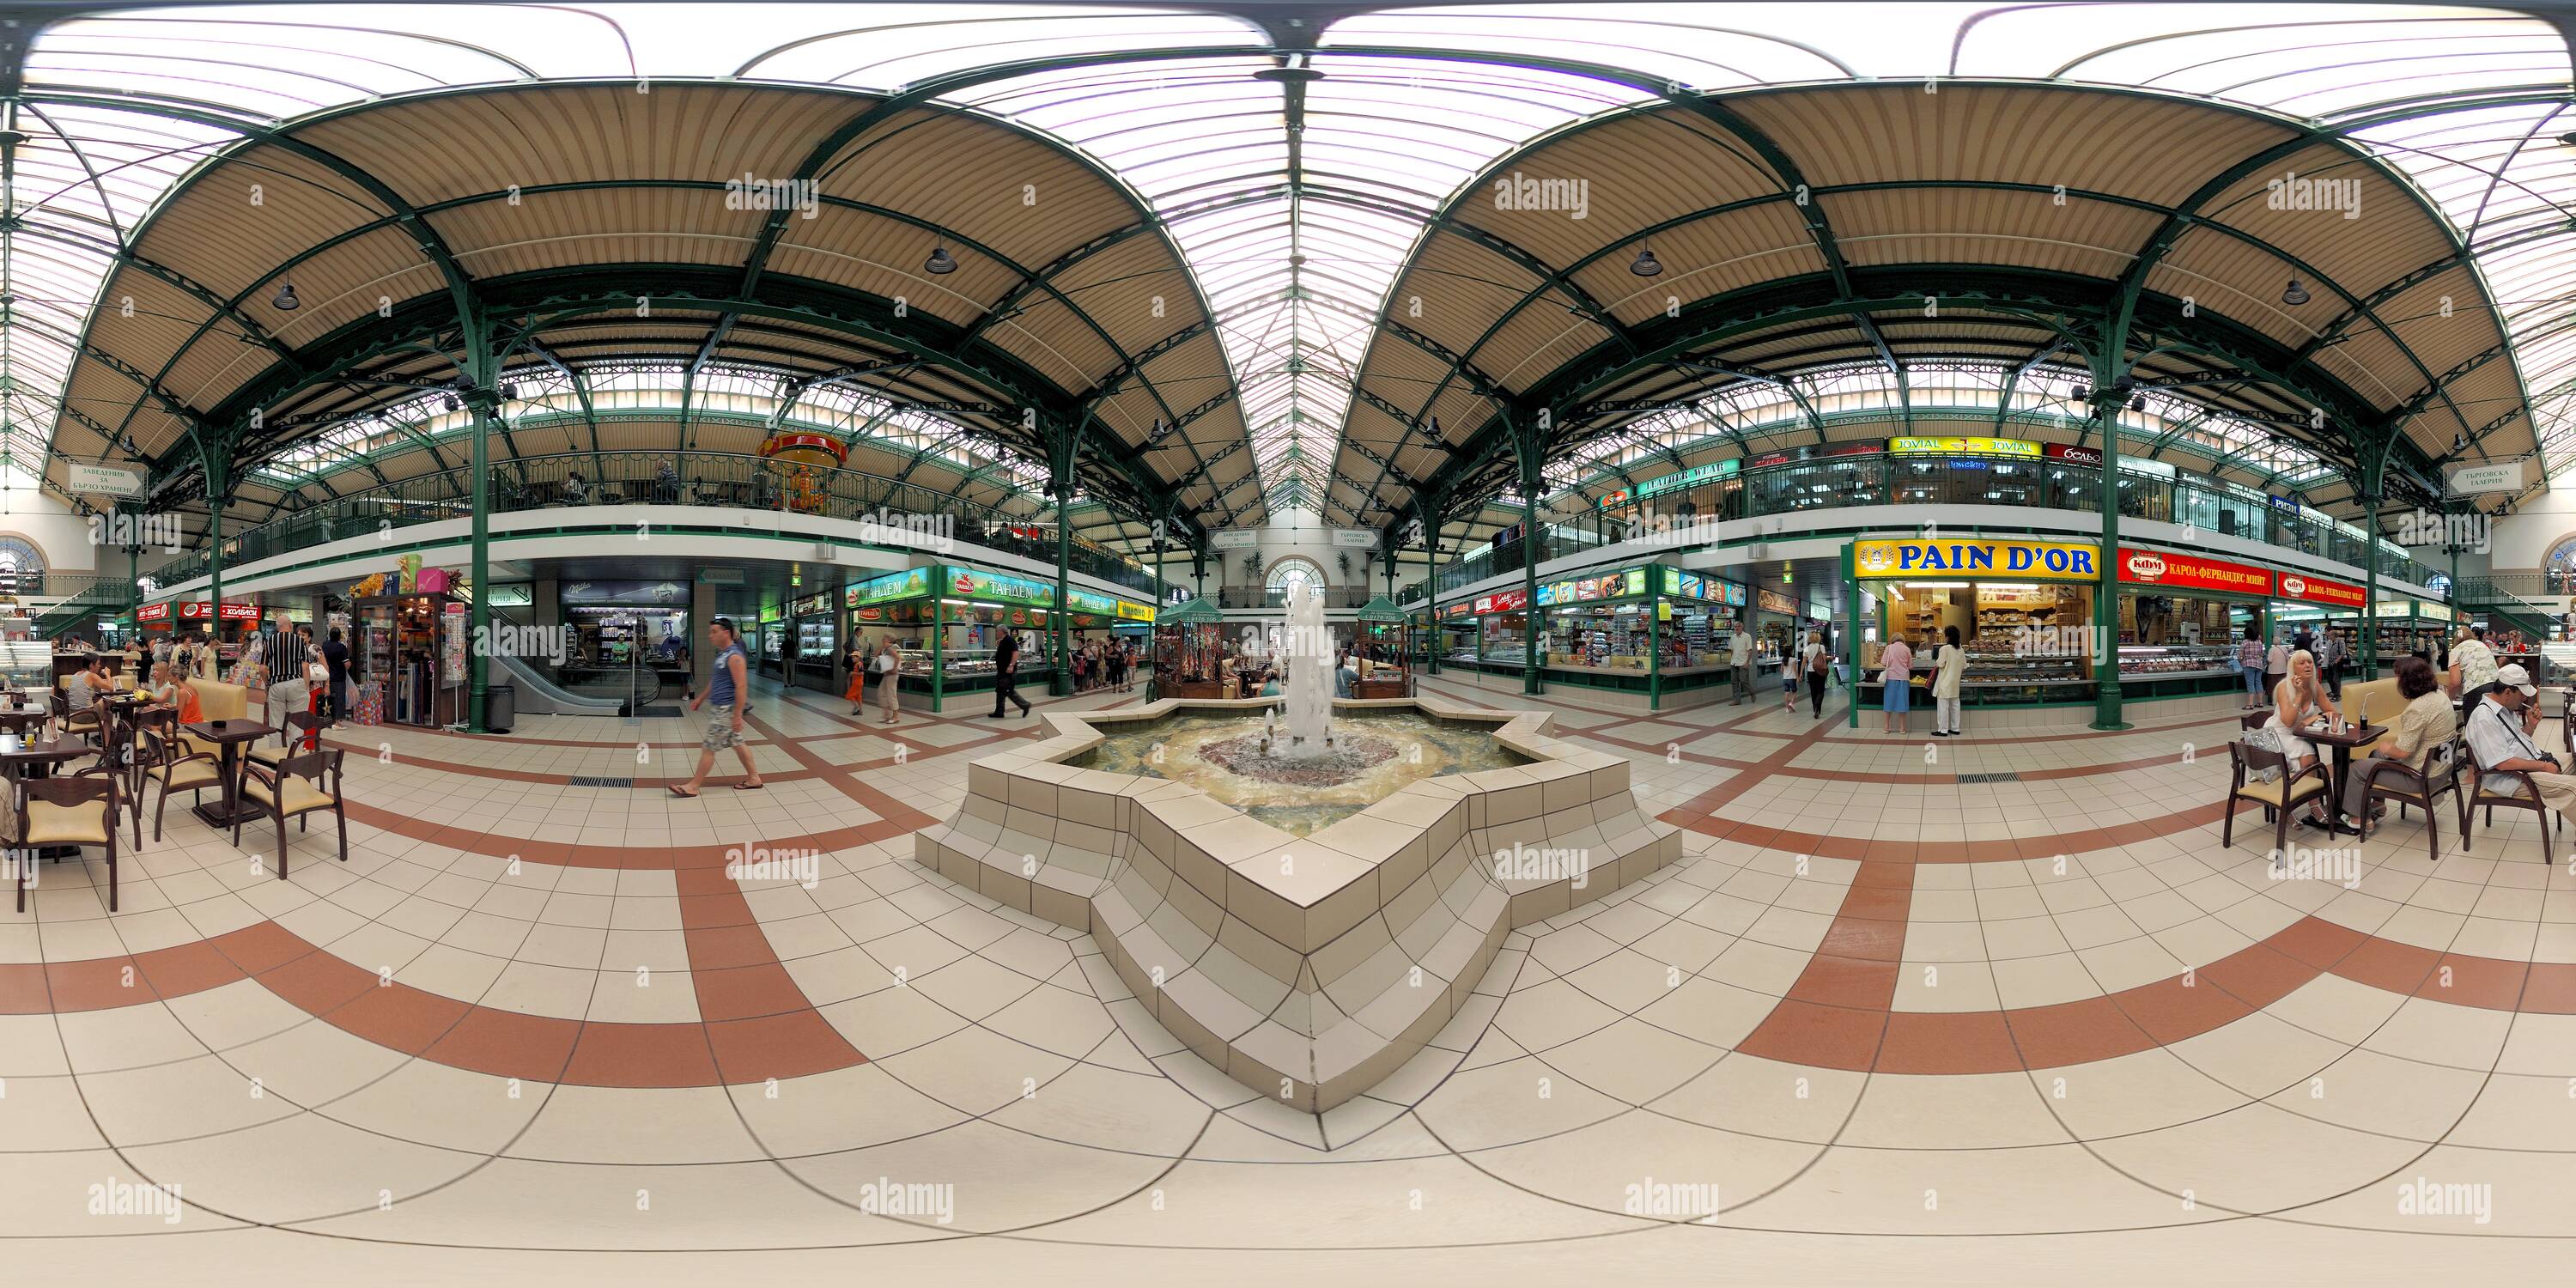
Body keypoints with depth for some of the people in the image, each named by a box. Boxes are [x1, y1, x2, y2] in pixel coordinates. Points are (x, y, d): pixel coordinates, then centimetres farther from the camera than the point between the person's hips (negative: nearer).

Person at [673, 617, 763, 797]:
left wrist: (738, 715, -25)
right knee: (737, 743, 16)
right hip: (720, 708, 10)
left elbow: (741, 686, -23)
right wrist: (701, 698, 27)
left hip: (727, 709, -10)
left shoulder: (734, 657, -20)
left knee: (708, 747, -4)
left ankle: (693, 787, 3)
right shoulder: (722, 653, 11)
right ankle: (754, 778, 24)